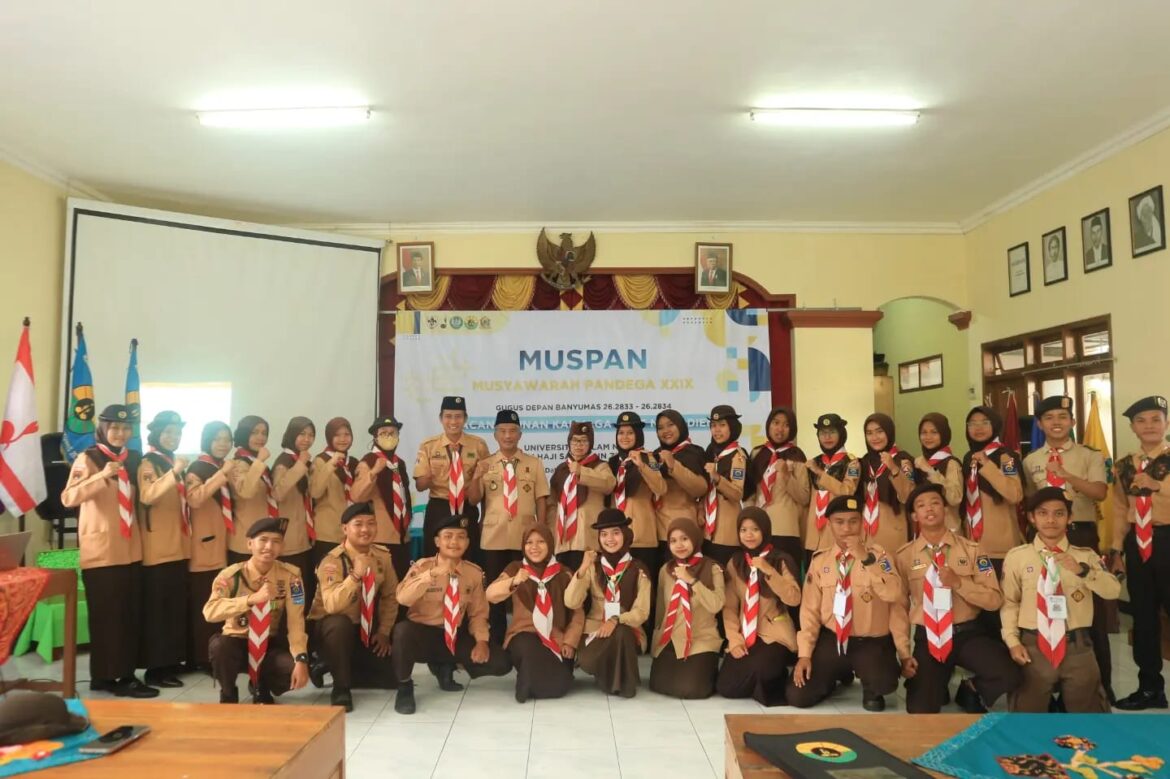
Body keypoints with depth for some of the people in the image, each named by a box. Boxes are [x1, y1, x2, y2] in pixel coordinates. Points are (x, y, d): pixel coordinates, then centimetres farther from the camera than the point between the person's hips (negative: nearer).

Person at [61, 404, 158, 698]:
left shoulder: (133, 459, 12)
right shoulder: (88, 459, -6)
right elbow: (68, 498, -21)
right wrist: (102, 476, -30)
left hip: (130, 549, 6)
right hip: (101, 550, -6)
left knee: (131, 615, 8)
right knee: (106, 616, -2)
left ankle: (125, 673, 17)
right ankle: (104, 676, 8)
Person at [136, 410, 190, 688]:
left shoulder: (175, 462, 16)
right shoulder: (148, 464, -7)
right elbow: (147, 496, -28)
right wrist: (173, 473, -35)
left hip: (178, 546, 8)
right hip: (157, 549, -8)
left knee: (177, 607, 10)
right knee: (157, 608, -4)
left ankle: (172, 662, 18)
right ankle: (156, 668, 2)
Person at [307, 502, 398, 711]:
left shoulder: (382, 556, -6)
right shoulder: (332, 561, -22)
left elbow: (390, 596, 5)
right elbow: (332, 606, -36)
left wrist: (384, 631, -4)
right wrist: (356, 575, -47)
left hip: (367, 631, 5)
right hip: (331, 629, -5)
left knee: (393, 675, -9)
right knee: (340, 624, -40)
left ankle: (340, 670, 13)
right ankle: (341, 688, -20)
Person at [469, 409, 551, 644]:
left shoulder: (534, 464, 4)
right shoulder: (485, 465, 5)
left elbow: (541, 500, 4)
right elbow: (473, 500, -1)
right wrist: (476, 477, -19)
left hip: (526, 538, -1)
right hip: (493, 537, 1)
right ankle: (497, 640, 19)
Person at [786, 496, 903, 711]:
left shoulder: (878, 554, -6)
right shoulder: (820, 560, 1)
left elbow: (896, 595, -23)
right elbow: (810, 610, 2)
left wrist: (866, 559, -28)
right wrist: (805, 654, -5)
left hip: (872, 643, -2)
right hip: (831, 641, 3)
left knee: (884, 684, -33)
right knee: (797, 696, -8)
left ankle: (871, 690, 8)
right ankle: (838, 675, 25)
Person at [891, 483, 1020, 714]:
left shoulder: (971, 550, 1)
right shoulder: (904, 556, 0)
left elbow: (995, 600, -2)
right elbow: (898, 607, 0)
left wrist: (959, 583, -19)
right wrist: (904, 653, -8)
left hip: (969, 634, 1)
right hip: (927, 638, 0)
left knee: (1009, 676, -28)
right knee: (921, 711, -15)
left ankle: (975, 695, 7)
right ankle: (937, 689, 20)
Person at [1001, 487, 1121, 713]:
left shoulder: (1085, 556, 4)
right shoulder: (1016, 557, 0)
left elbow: (1113, 591, -10)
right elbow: (1009, 602, 0)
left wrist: (1082, 570, -25)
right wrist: (1013, 641, -9)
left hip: (1077, 647, 1)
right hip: (1033, 647, -1)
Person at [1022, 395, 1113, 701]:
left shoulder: (1090, 456, 2)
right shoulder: (1030, 461, 9)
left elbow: (1100, 492, -14)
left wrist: (1066, 476, -26)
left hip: (1082, 533, -2)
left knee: (1092, 605, 3)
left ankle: (1101, 682, 15)